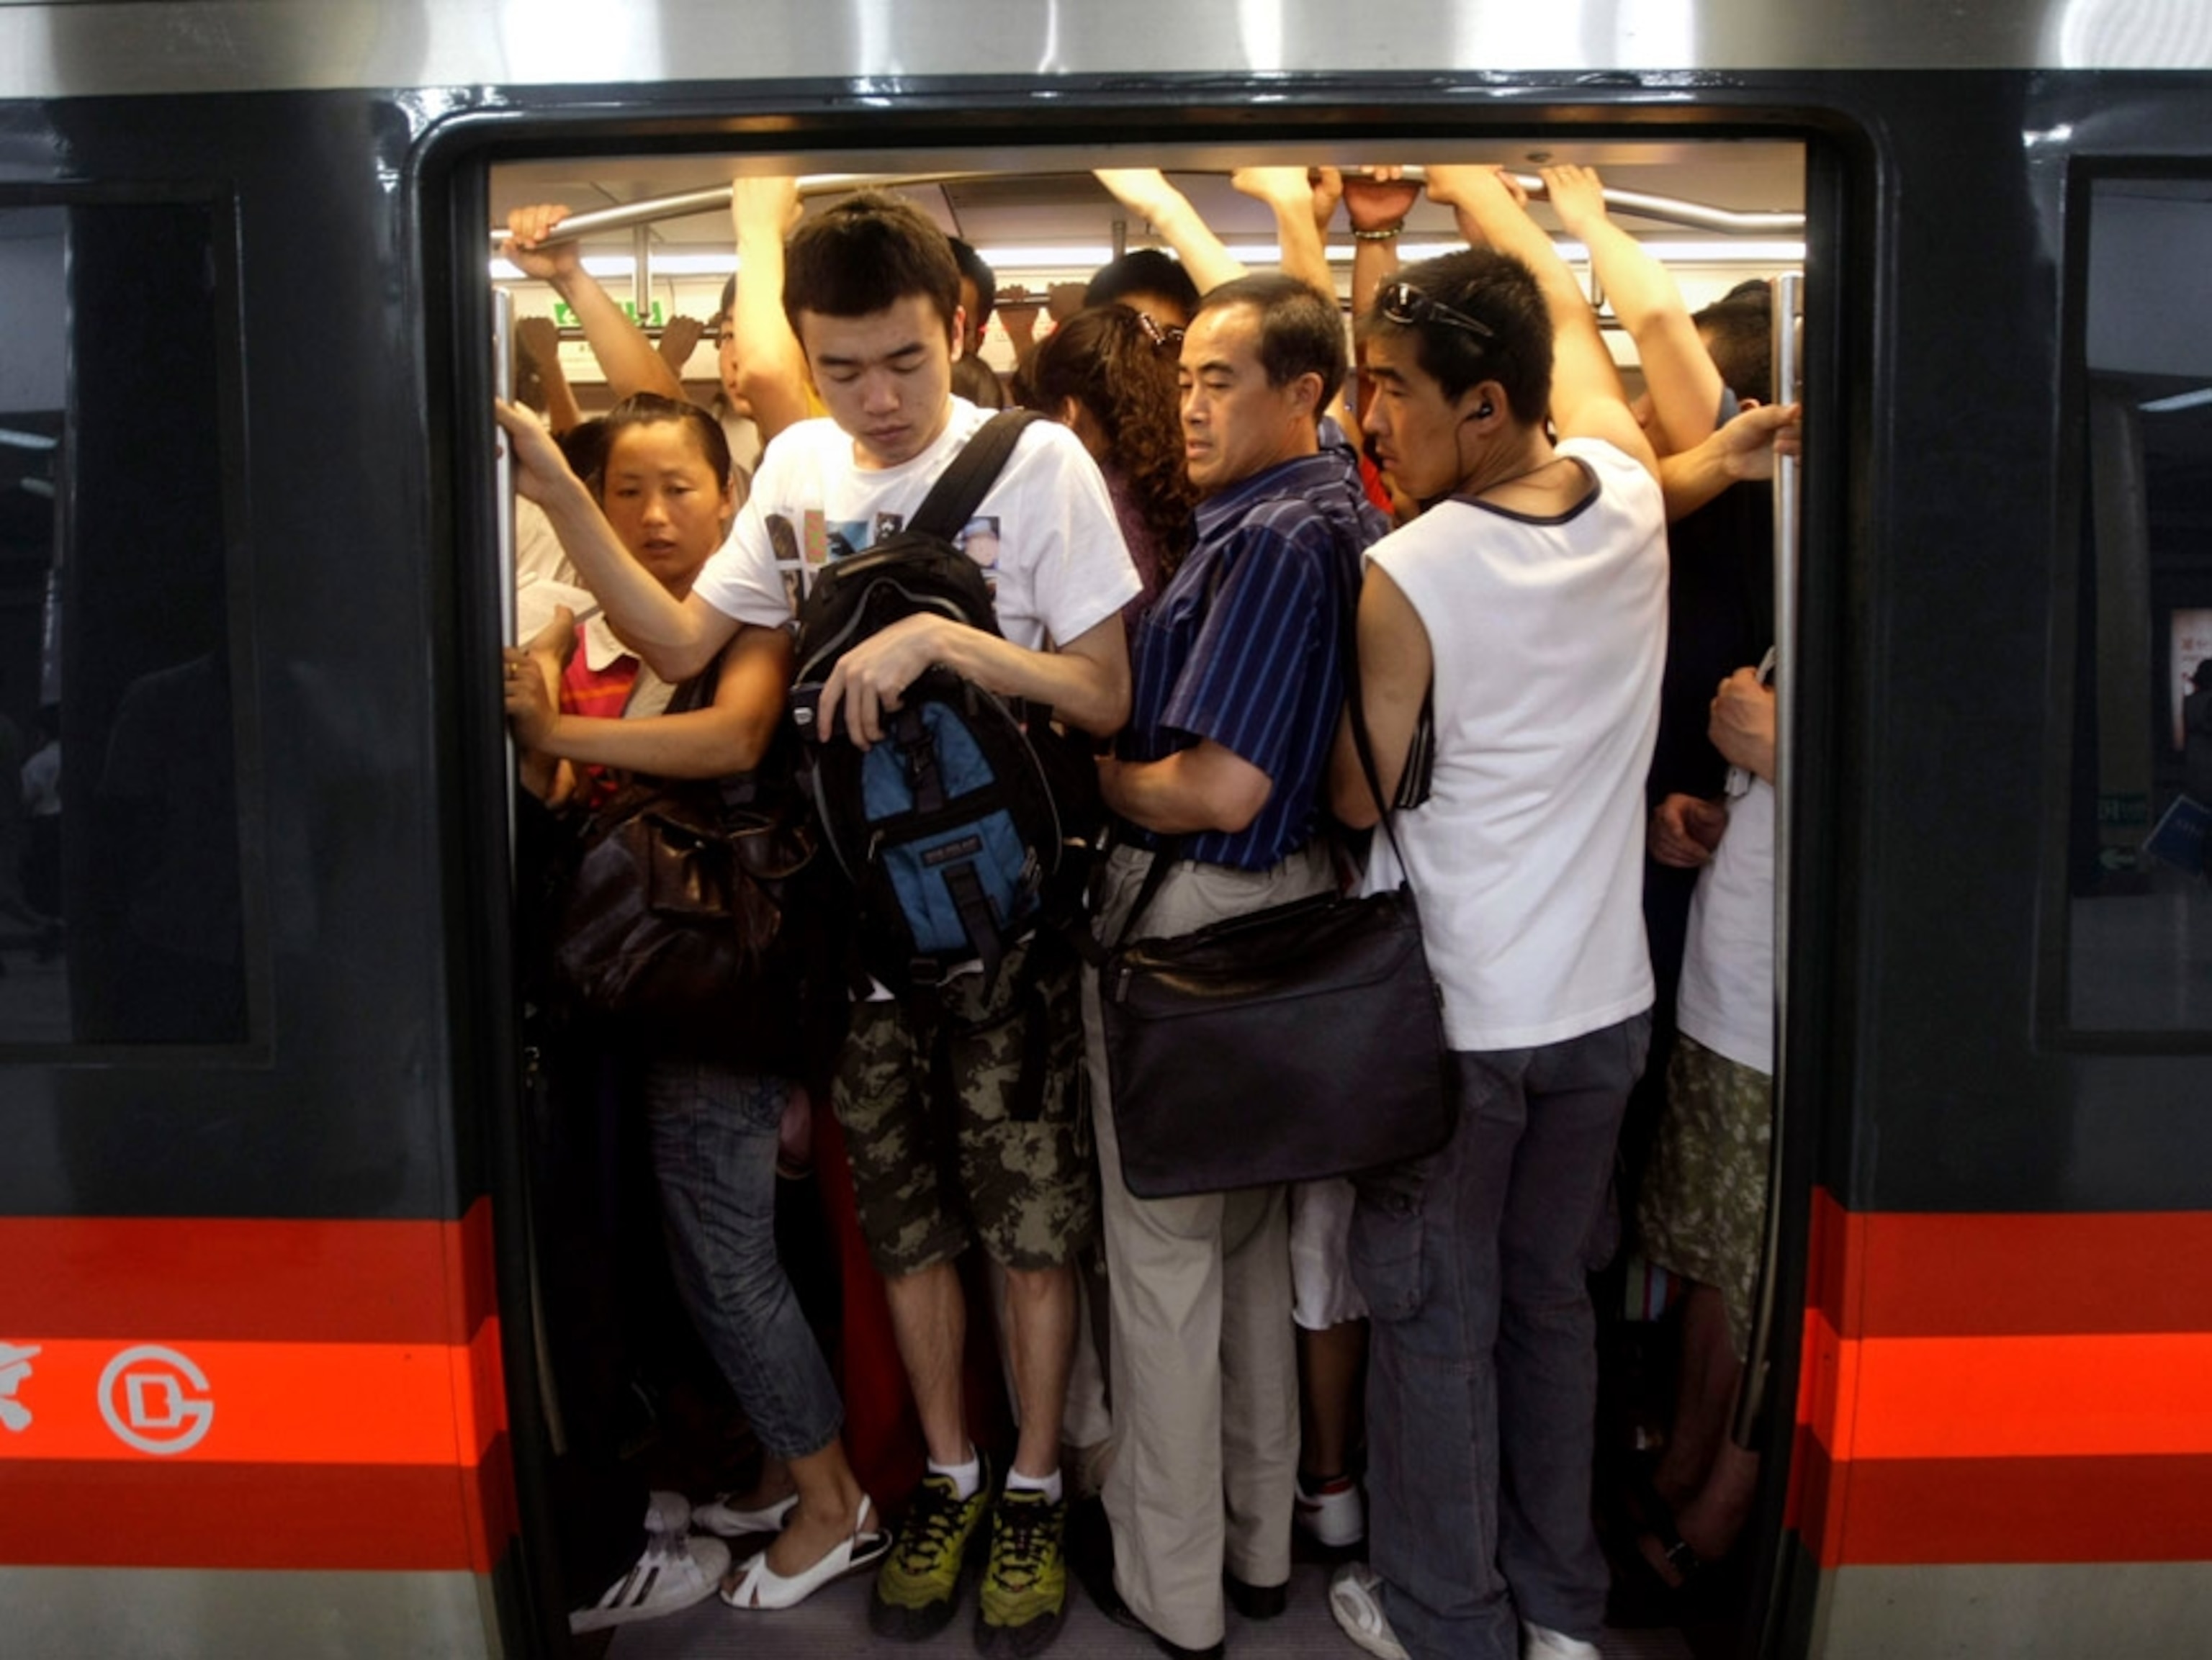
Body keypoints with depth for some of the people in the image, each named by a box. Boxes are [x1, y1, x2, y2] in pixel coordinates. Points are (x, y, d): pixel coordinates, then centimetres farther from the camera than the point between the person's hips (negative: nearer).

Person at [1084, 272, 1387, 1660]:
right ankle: (1260, 1536, 35)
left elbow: (1219, 790, -25)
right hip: (1292, 894, 9)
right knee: (1254, 1229, 19)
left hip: (1195, 912, -9)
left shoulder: (1273, 539, -20)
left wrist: (1105, 778, -8)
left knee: (1164, 1247, 5)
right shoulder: (1344, 510, 8)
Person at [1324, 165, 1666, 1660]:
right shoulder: (1629, 494, -5)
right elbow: (1570, 315, 13)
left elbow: (1361, 796, -10)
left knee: (1437, 1323, 13)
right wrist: (1465, 180, 22)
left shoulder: (1403, 579, -22)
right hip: (1605, 1002, 6)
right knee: (1553, 1295, 21)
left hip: (1458, 1016, -5)